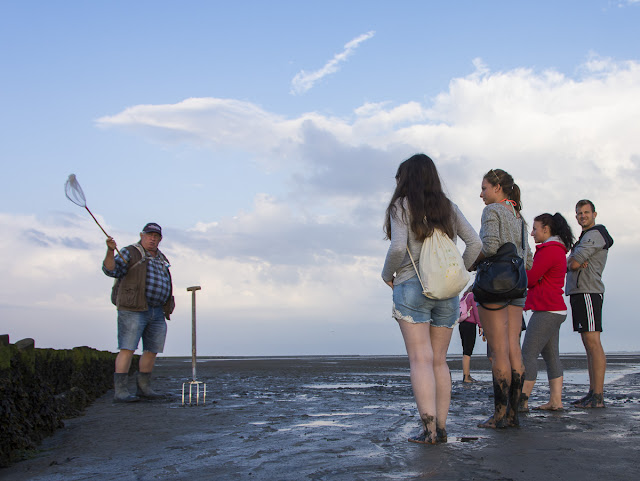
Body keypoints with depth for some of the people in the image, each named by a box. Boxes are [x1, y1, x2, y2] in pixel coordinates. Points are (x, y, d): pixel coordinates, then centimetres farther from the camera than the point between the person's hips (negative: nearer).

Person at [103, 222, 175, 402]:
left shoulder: (161, 259, 20)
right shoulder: (130, 253, -1)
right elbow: (111, 270, -15)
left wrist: (166, 309, 20)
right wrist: (110, 251, -32)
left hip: (157, 313, 7)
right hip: (133, 310, -7)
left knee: (152, 350, 9)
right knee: (127, 349, -11)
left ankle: (144, 387, 20)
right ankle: (120, 391, -12)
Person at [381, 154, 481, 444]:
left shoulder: (402, 206, -1)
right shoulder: (448, 207, 13)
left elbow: (398, 247, -15)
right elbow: (475, 243, 5)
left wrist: (387, 274, 2)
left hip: (412, 287, -5)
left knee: (420, 359, -8)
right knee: (439, 361, 9)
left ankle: (429, 428, -14)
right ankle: (441, 428, 8)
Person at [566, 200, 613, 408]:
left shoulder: (595, 234, -7)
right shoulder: (584, 238, 25)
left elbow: (573, 264, -15)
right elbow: (569, 265, 17)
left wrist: (572, 263, 7)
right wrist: (575, 263, -4)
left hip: (588, 292, -10)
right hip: (578, 293, 10)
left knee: (593, 342, -12)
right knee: (588, 344, 9)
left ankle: (598, 396, -14)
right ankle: (593, 392, 11)